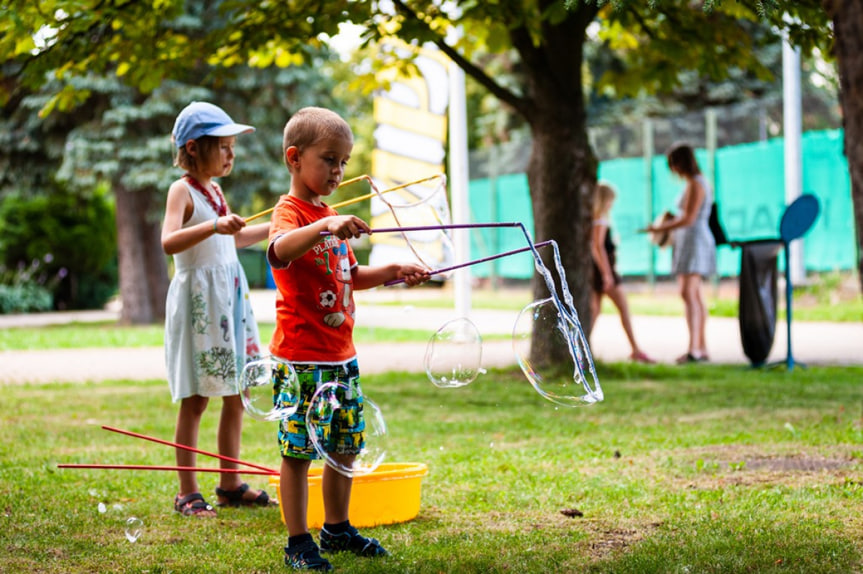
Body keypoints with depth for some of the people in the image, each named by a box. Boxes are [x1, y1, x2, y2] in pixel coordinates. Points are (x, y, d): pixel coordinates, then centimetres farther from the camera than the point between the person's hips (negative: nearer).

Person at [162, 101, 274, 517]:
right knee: (195, 400, -3)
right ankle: (187, 493, 3)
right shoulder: (182, 190, -10)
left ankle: (230, 484, 20)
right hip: (198, 298, -8)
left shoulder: (215, 190, 16)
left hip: (231, 296, 8)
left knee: (236, 396, 10)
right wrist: (214, 226, -36)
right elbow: (169, 242, -26)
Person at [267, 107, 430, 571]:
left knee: (345, 446, 14)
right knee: (298, 450, -3)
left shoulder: (331, 217, 18)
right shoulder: (290, 211, -11)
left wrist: (392, 271, 12)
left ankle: (337, 528, 28)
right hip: (301, 357, -9)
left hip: (341, 356, 9)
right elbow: (279, 251, -36)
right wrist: (325, 227, -50)